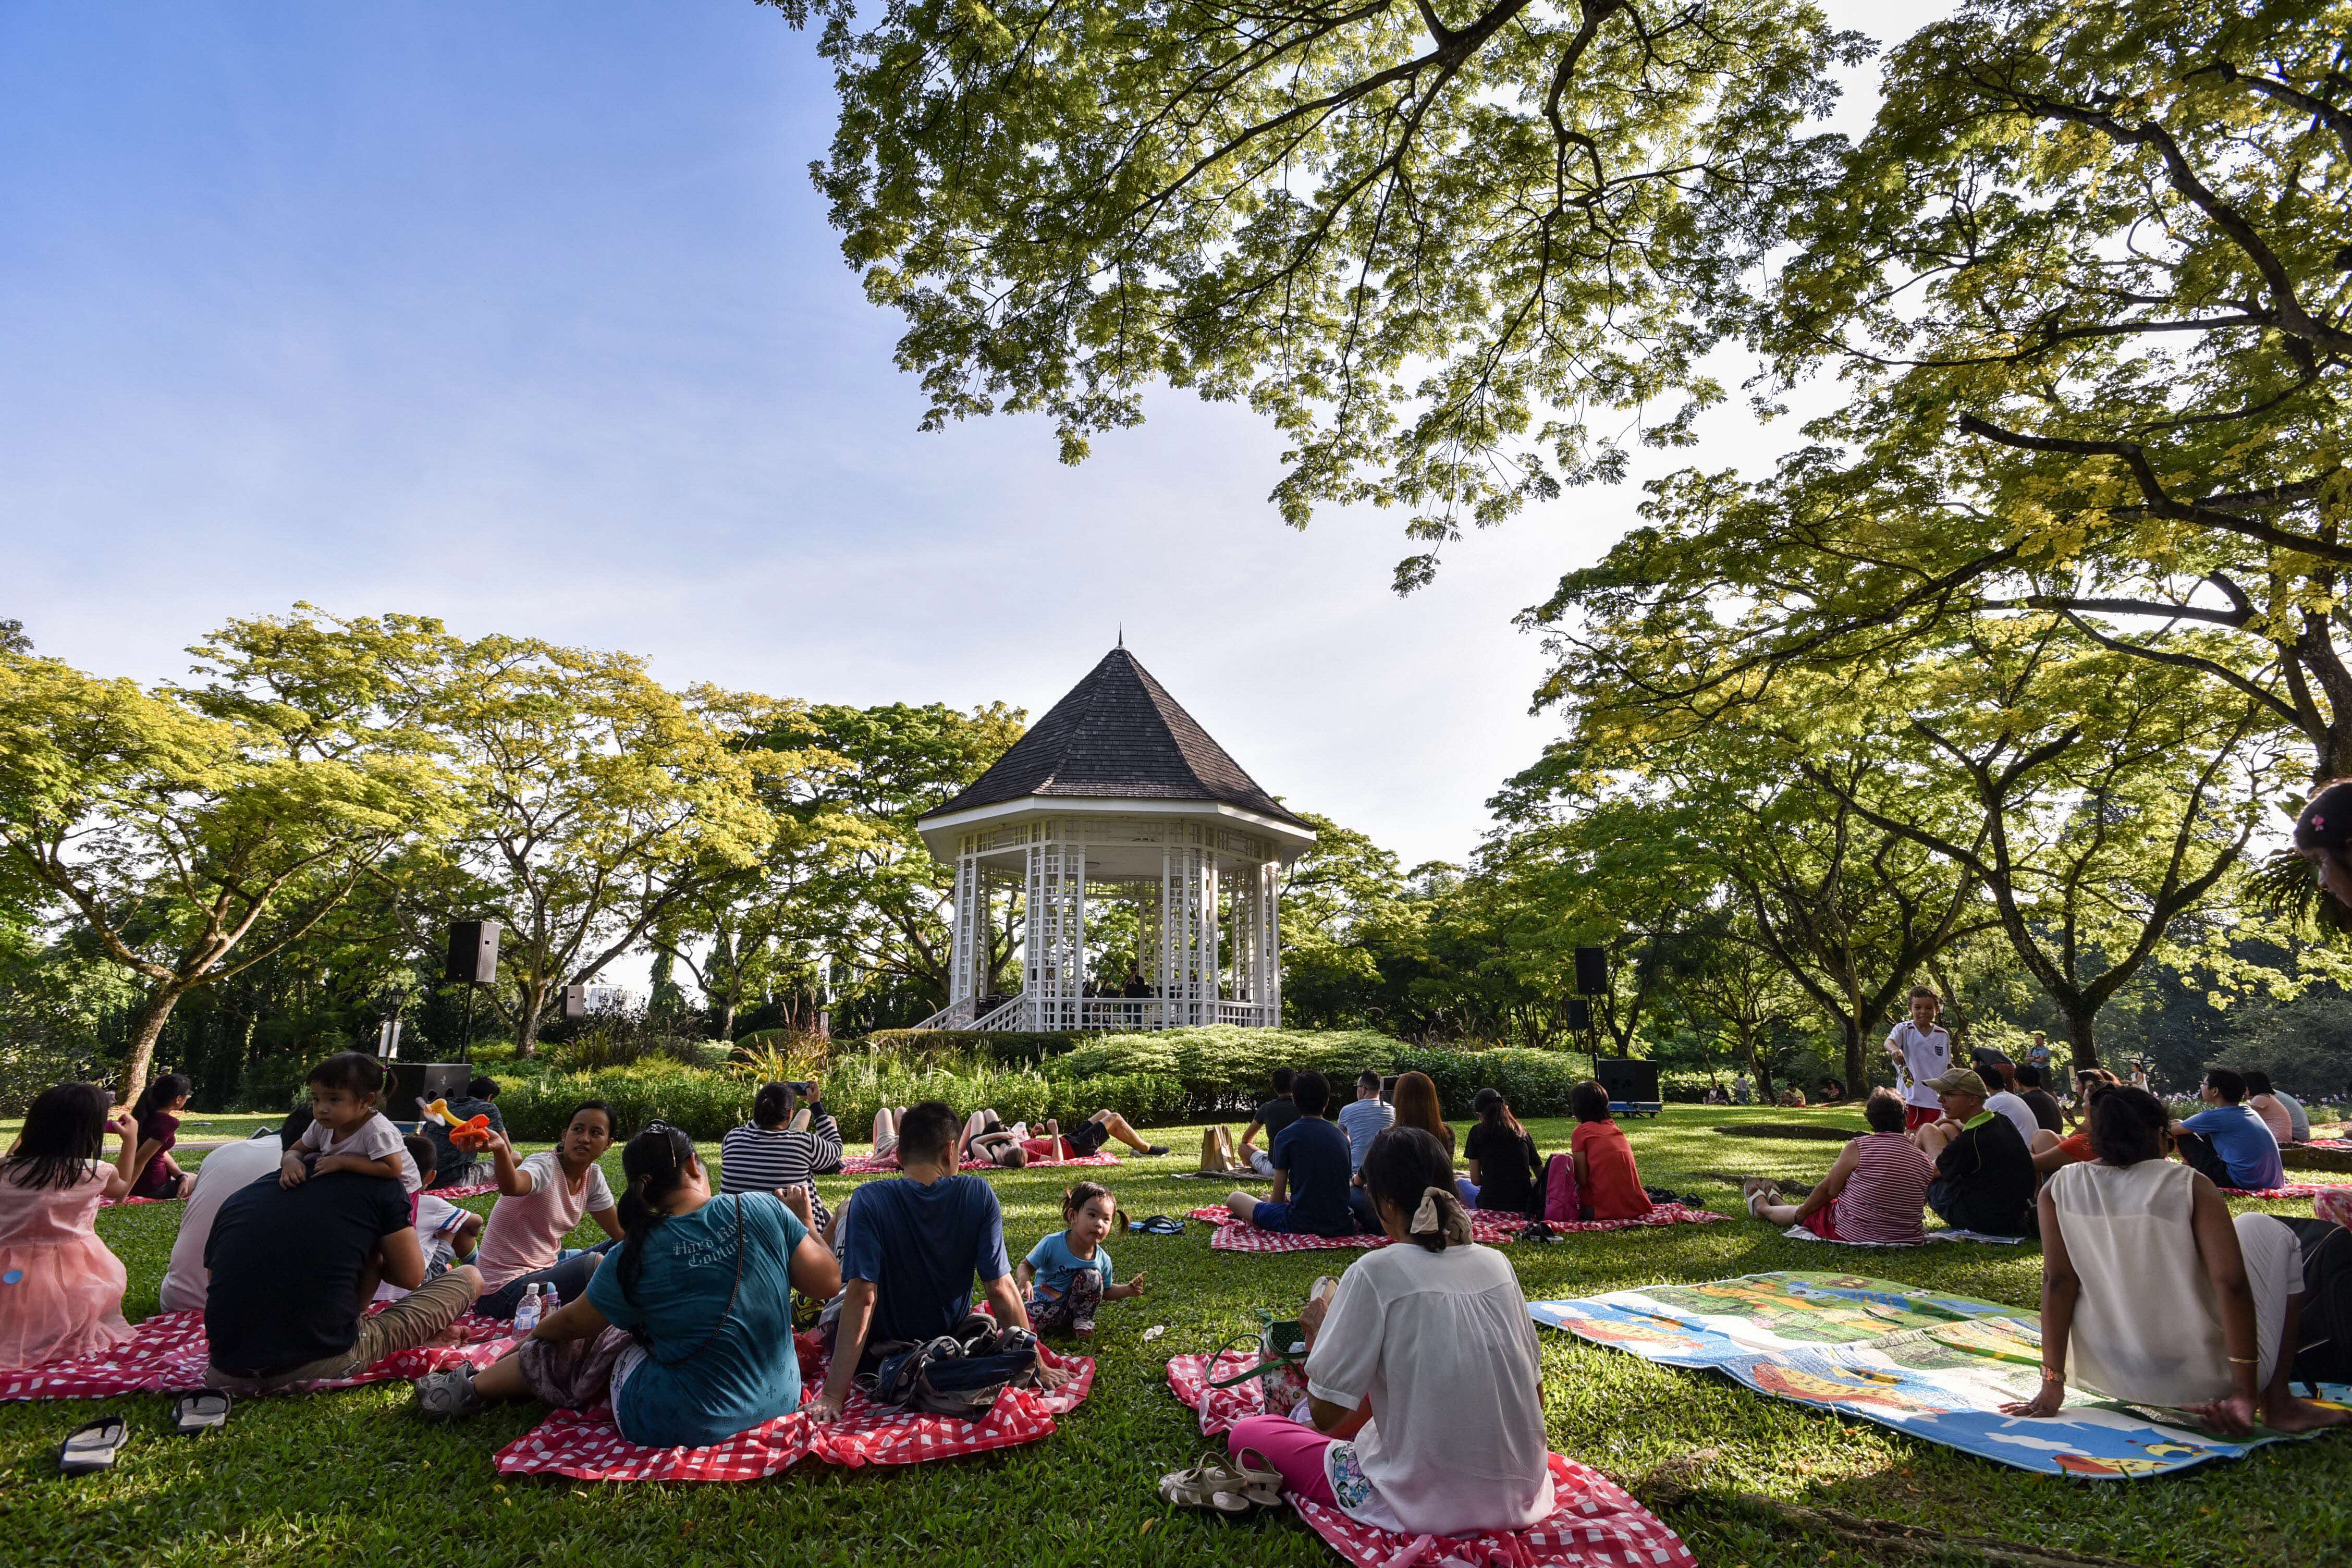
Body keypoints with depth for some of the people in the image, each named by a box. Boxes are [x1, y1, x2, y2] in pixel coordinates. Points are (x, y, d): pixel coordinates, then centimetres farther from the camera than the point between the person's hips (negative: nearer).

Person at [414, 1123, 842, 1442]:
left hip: (686, 1424, -4)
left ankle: (470, 1390, 40)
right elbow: (828, 1282, -8)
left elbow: (574, 1322, 4)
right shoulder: (763, 1210, -15)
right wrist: (800, 1220, 7)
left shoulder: (635, 1257, -15)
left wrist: (536, 1330, 26)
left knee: (558, 1350, 17)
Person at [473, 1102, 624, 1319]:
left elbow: (621, 1231, 9)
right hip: (505, 1290, -9)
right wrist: (500, 1150, -66)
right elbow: (512, 1187, -47)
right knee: (593, 1263, -30)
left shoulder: (592, 1176, 3)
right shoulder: (547, 1166, -20)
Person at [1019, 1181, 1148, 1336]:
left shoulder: (1103, 1260, -9)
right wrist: (1024, 1281, -34)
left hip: (1073, 1309, 2)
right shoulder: (1053, 1243, -20)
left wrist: (1127, 1290, -9)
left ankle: (1083, 1322, -5)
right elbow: (1025, 1266, -11)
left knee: (1091, 1276, -22)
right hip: (1045, 1304, -2)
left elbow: (1106, 1291, 9)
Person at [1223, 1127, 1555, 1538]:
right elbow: (1535, 1396, 6)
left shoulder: (1374, 1272, -19)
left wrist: (1317, 1336, 2)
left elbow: (1324, 1415, -15)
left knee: (1247, 1432, 11)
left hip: (1427, 1505, -5)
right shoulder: (1497, 1262, -3)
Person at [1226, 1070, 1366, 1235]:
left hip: (1302, 1226, -5)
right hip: (1342, 1226, 5)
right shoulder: (1341, 1136, 8)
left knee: (1234, 1198, 10)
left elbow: (1277, 1198, -3)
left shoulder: (1286, 1135, -6)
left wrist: (1271, 1200, 22)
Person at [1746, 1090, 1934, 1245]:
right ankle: (1775, 1202, 59)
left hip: (1851, 1232, -5)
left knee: (1802, 1212, 27)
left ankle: (1762, 1207, 58)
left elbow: (1829, 1189, -7)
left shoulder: (1857, 1148, -16)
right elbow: (1918, 1206, 4)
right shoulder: (1925, 1162, -5)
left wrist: (1802, 1211, 8)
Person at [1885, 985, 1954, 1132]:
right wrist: (1895, 1049, -47)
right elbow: (1889, 1041, -25)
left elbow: (1948, 1067, 19)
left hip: (1935, 1098, 3)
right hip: (1910, 1095, -3)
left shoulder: (1943, 1035, 9)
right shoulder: (1903, 1030, -3)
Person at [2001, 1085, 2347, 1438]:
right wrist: (2246, 1395, -13)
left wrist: (2052, 1387, -5)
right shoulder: (2190, 1185, -7)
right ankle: (2279, 1403, 19)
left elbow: (2057, 1281, -7)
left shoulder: (2060, 1188, -2)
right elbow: (2230, 1283, -17)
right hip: (2205, 1382, -3)